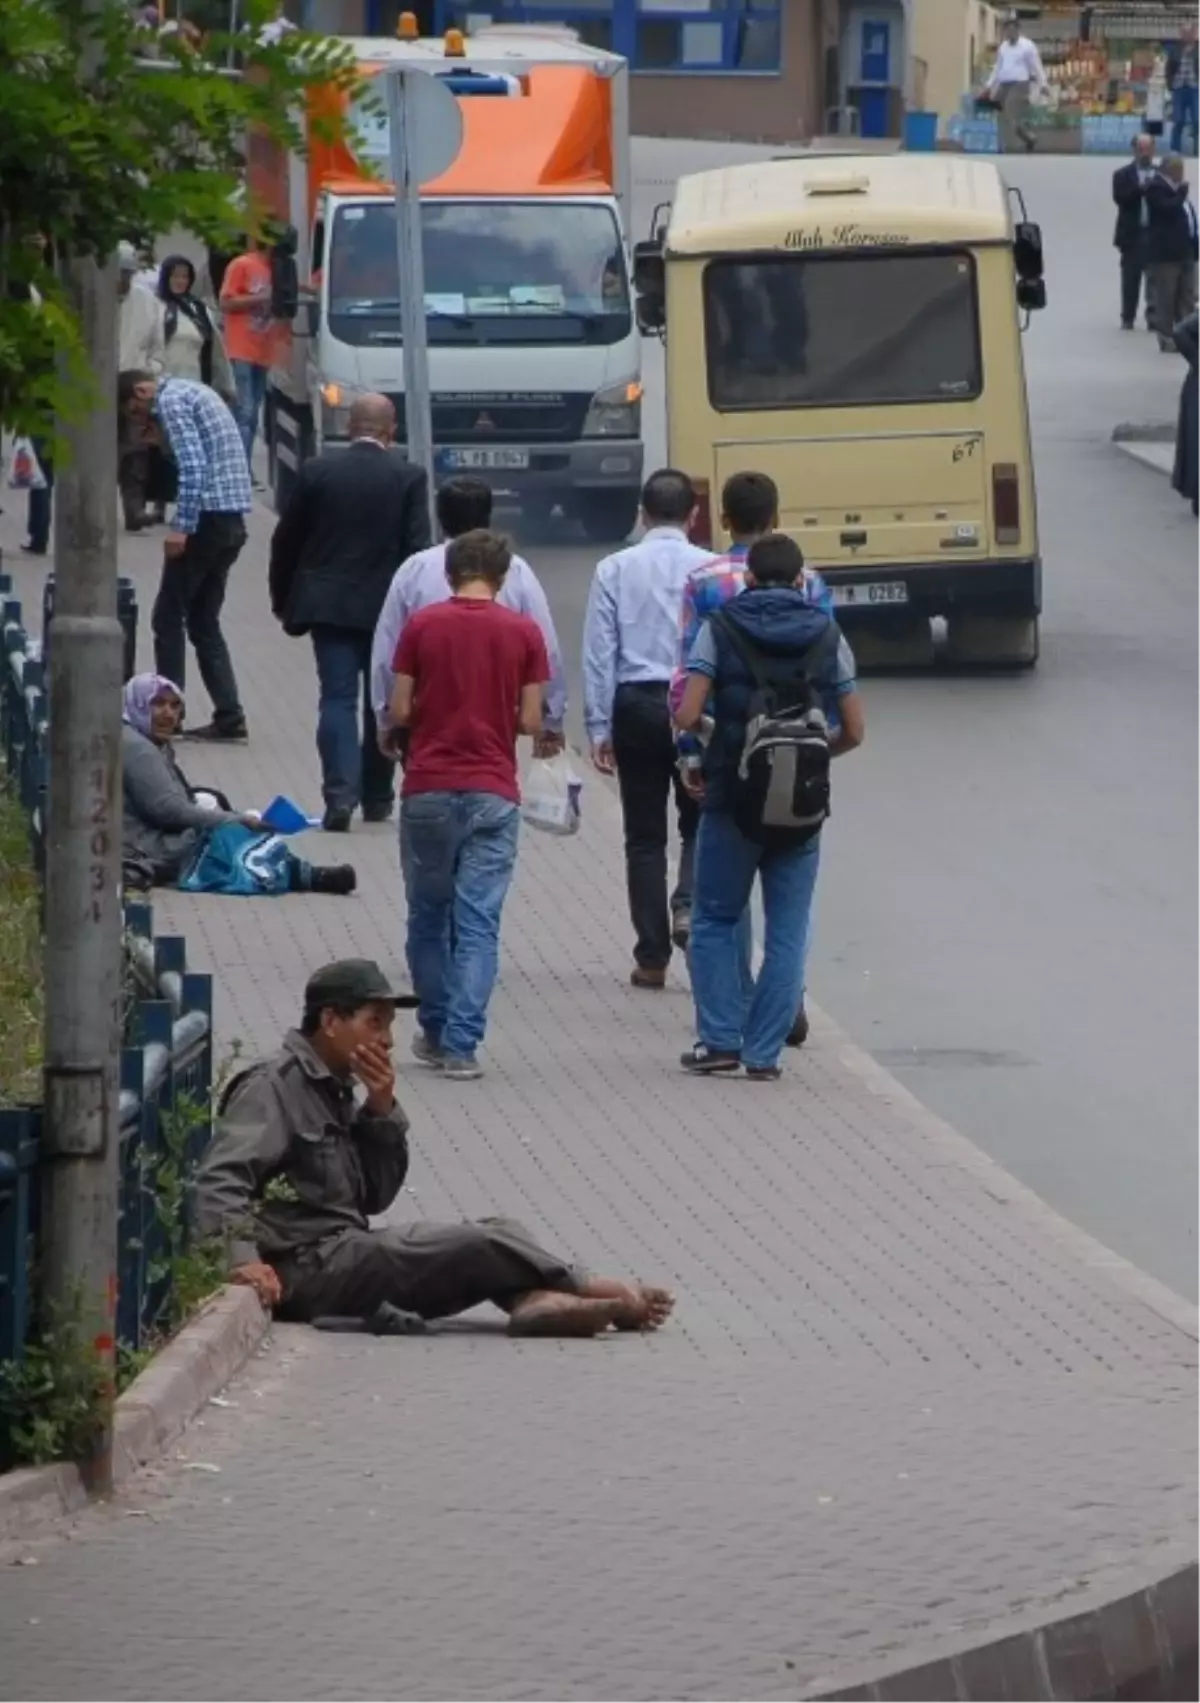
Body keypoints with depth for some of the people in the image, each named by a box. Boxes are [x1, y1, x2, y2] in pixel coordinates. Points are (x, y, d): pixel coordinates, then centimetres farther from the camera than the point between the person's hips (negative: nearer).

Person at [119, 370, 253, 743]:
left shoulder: (171, 401, -9)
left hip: (209, 516, -9)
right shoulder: (192, 392, 21)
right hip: (232, 520, 9)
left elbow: (193, 467, -19)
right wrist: (159, 433, 14)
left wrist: (181, 527, -20)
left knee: (168, 618, -1)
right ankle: (229, 717, 6)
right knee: (204, 620, 12)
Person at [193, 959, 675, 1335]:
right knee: (480, 1245, -14)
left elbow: (376, 1197, 16)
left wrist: (382, 1110, 3)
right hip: (309, 1269, -10)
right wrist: (243, 1258, -35)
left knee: (499, 1233, 1)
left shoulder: (334, 1092, 20)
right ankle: (588, 1291, 2)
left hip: (348, 1250, 10)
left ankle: (533, 1301, -29)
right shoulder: (274, 1087, -9)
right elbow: (221, 1180, -21)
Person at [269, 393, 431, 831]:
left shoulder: (316, 472, -1)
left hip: (329, 603, 0)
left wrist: (283, 600, 16)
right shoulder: (408, 478, -5)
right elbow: (417, 548, -7)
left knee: (338, 699, -3)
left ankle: (341, 793, -19)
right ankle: (376, 797, 20)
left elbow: (285, 543, 4)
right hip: (387, 607, 0)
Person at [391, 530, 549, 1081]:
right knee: (478, 922, 0)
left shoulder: (422, 626, -3)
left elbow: (399, 711, -3)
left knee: (428, 915, 16)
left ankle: (435, 1033, 24)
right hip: (492, 794, 0)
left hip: (428, 789, 1)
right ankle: (461, 1043, -8)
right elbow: (531, 721, -2)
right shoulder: (523, 633, -3)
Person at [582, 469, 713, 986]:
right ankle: (689, 906, -11)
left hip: (636, 706, 1)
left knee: (644, 835, 8)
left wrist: (598, 729, 3)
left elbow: (600, 653, -2)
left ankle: (652, 957, 9)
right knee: (700, 823, 15)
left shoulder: (615, 571, -2)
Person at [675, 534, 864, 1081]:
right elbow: (852, 731, 3)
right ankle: (764, 1051, 5)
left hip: (732, 796, -1)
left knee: (715, 922, 13)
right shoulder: (827, 636, 2)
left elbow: (687, 716, -11)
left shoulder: (720, 630, -3)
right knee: (786, 932, 8)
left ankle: (719, 1039, 5)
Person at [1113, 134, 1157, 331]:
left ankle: (1154, 316, 3)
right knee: (1130, 279, 2)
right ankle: (1128, 318, 8)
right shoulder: (1123, 175, 4)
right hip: (1133, 234, -1)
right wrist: (1140, 188, -21)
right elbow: (1119, 198, -12)